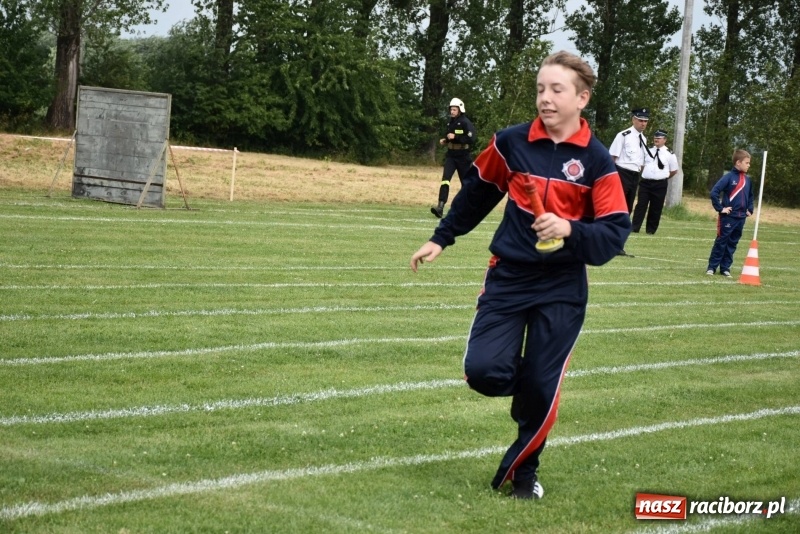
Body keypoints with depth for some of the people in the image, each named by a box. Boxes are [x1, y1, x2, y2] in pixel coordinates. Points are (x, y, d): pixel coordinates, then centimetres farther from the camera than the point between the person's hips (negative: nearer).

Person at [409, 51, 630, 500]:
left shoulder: (597, 160, -9)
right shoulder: (512, 142, -4)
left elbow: (615, 234, -11)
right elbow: (477, 192, 14)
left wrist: (571, 230, -28)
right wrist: (441, 239, 18)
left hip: (562, 290, -1)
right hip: (508, 278, 1)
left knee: (540, 388, -1)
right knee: (483, 371, -14)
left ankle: (522, 470, 23)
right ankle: (529, 390, 21)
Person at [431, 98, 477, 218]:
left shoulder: (466, 123, -11)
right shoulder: (451, 122, 11)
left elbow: (471, 139, -20)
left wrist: (455, 137, -24)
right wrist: (445, 140, 7)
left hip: (463, 157, -5)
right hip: (451, 155, 5)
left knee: (465, 182, 7)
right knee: (445, 179, -13)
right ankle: (440, 206, -23)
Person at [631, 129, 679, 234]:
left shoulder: (669, 154, -1)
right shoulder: (648, 151, 10)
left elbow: (674, 171, 6)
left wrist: (663, 177, 7)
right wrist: (644, 175, 10)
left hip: (660, 185, -2)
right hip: (645, 182, 2)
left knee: (656, 208, 4)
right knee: (641, 205, -3)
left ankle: (651, 229, 13)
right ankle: (635, 227, -3)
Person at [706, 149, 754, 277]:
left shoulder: (748, 180, 9)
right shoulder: (729, 177, -11)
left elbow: (750, 196, 26)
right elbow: (714, 192, -16)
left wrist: (750, 210, 16)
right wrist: (720, 208, -14)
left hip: (741, 218, 6)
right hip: (728, 217, -6)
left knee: (732, 244, 9)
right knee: (721, 242, -1)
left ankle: (725, 268, 16)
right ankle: (711, 267, 5)